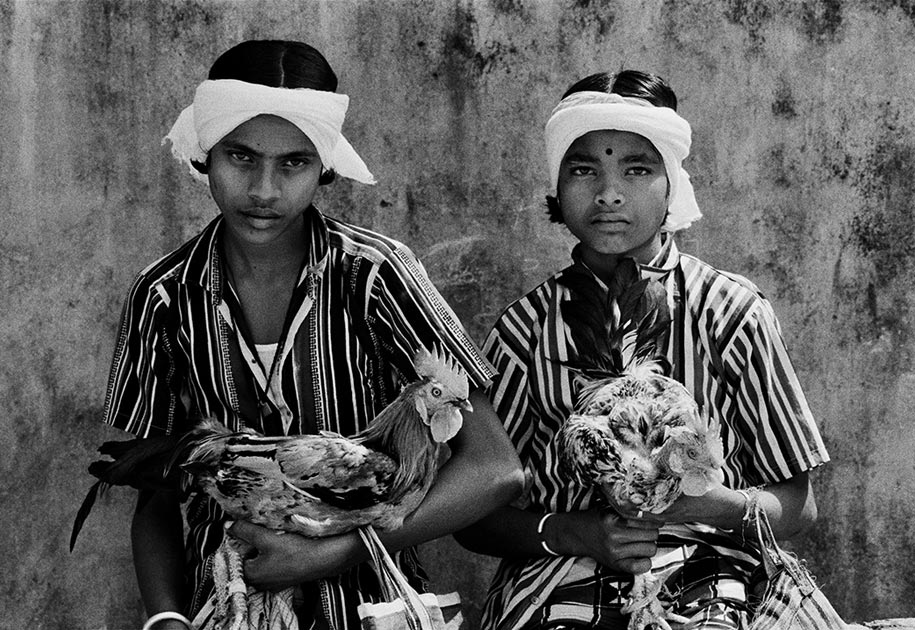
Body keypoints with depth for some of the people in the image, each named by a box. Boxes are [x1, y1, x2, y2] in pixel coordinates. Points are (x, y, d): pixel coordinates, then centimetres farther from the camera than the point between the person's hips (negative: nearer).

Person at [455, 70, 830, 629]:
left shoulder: (732, 311, 3)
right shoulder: (528, 325, 6)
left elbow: (798, 507, 7)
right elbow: (474, 514, 7)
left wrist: (714, 504, -14)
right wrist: (573, 534, -12)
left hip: (703, 574, 0)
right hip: (555, 581, 1)